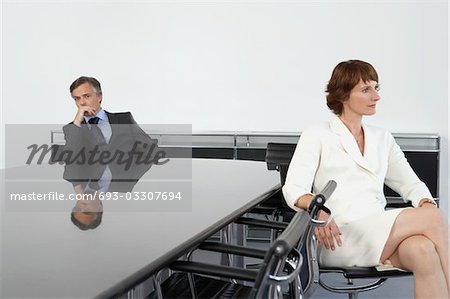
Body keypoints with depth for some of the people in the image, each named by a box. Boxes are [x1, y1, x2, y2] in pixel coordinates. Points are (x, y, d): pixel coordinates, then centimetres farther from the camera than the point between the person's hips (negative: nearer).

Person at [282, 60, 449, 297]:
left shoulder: (383, 139, 22)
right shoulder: (317, 135, 7)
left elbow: (411, 184, 18)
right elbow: (294, 188, -5)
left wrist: (427, 204, -7)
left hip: (380, 231, 5)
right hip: (340, 235, -4)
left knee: (423, 250, -32)